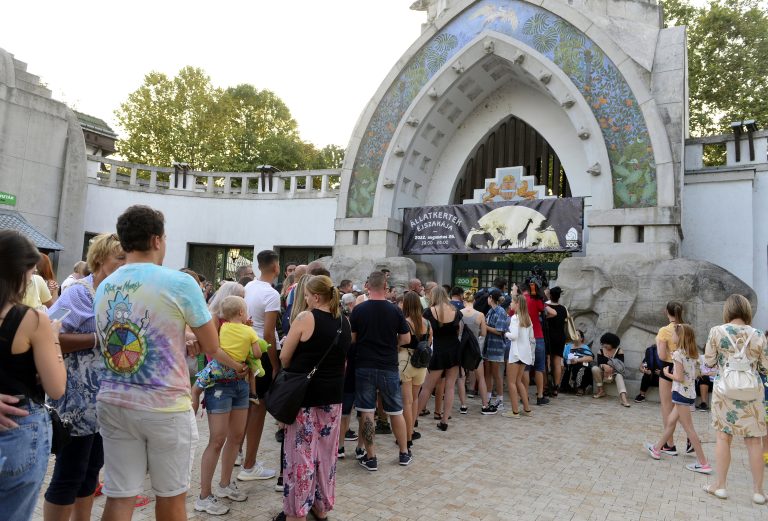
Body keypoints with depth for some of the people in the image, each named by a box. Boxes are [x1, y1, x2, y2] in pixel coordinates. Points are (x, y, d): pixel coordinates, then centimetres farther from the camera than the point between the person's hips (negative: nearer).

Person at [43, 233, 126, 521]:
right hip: (79, 400, -7)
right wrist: (99, 339, -22)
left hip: (105, 400, 8)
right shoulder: (80, 292, -13)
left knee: (92, 469, 17)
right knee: (69, 474, 2)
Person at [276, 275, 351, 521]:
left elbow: (284, 358, -6)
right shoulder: (345, 322, 4)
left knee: (301, 453, 5)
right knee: (326, 453, 14)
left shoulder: (305, 318, -13)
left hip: (304, 393, -5)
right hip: (333, 394, 6)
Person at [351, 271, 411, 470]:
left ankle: (370, 458, 11)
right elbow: (406, 338, 0)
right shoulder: (395, 310, -5)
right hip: (389, 368, 1)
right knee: (396, 411, 14)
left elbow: (351, 338, -3)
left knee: (366, 412, 6)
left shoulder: (358, 310, -6)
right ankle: (404, 453, 27)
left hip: (364, 367, -1)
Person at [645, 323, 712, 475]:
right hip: (690, 393, 9)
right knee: (670, 421, 19)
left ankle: (703, 464, 0)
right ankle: (657, 449, 31)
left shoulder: (678, 353, -16)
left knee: (689, 428, -3)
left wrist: (667, 374, -2)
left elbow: (680, 378, -19)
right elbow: (693, 375, 11)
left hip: (682, 394, -9)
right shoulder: (693, 355, 8)